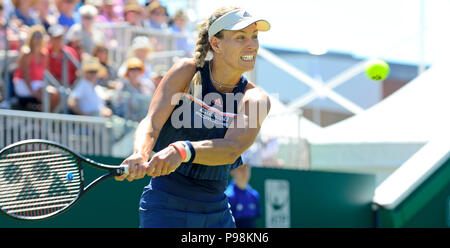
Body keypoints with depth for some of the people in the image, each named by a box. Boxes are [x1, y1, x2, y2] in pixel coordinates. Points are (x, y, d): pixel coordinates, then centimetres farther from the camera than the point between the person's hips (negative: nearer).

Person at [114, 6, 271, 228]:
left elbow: (231, 148, -22)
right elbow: (151, 122, -16)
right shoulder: (186, 72, -6)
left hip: (216, 213, 3)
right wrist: (140, 155, -39)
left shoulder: (256, 99, -5)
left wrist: (182, 151, -41)